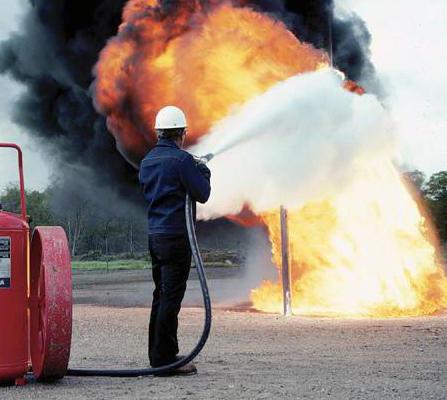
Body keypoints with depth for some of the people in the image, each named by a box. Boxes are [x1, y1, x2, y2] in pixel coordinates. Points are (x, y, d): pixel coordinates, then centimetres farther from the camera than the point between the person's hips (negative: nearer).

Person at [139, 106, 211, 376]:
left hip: (155, 234, 8)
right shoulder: (182, 160, -13)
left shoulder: (148, 161, 13)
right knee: (171, 297, -7)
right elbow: (202, 194, -11)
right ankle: (164, 357, -6)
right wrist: (203, 173, 9)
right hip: (176, 235, -8)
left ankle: (159, 354, 22)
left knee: (161, 295, 15)